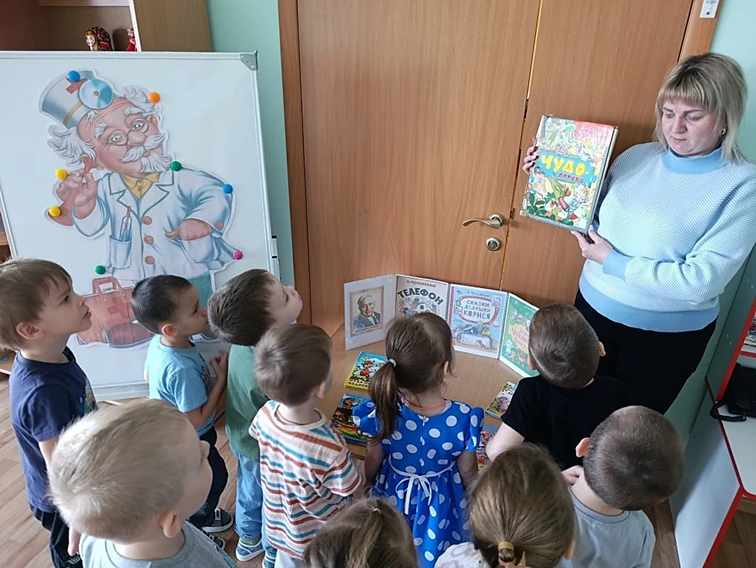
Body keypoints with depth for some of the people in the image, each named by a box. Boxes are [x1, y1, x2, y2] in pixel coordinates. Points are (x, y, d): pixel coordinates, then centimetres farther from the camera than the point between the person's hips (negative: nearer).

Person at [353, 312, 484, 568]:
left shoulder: (383, 411, -30)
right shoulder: (464, 418, -33)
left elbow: (373, 461, -12)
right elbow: (468, 472, -15)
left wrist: (366, 484, 10)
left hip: (393, 496, 1)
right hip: (440, 502, 0)